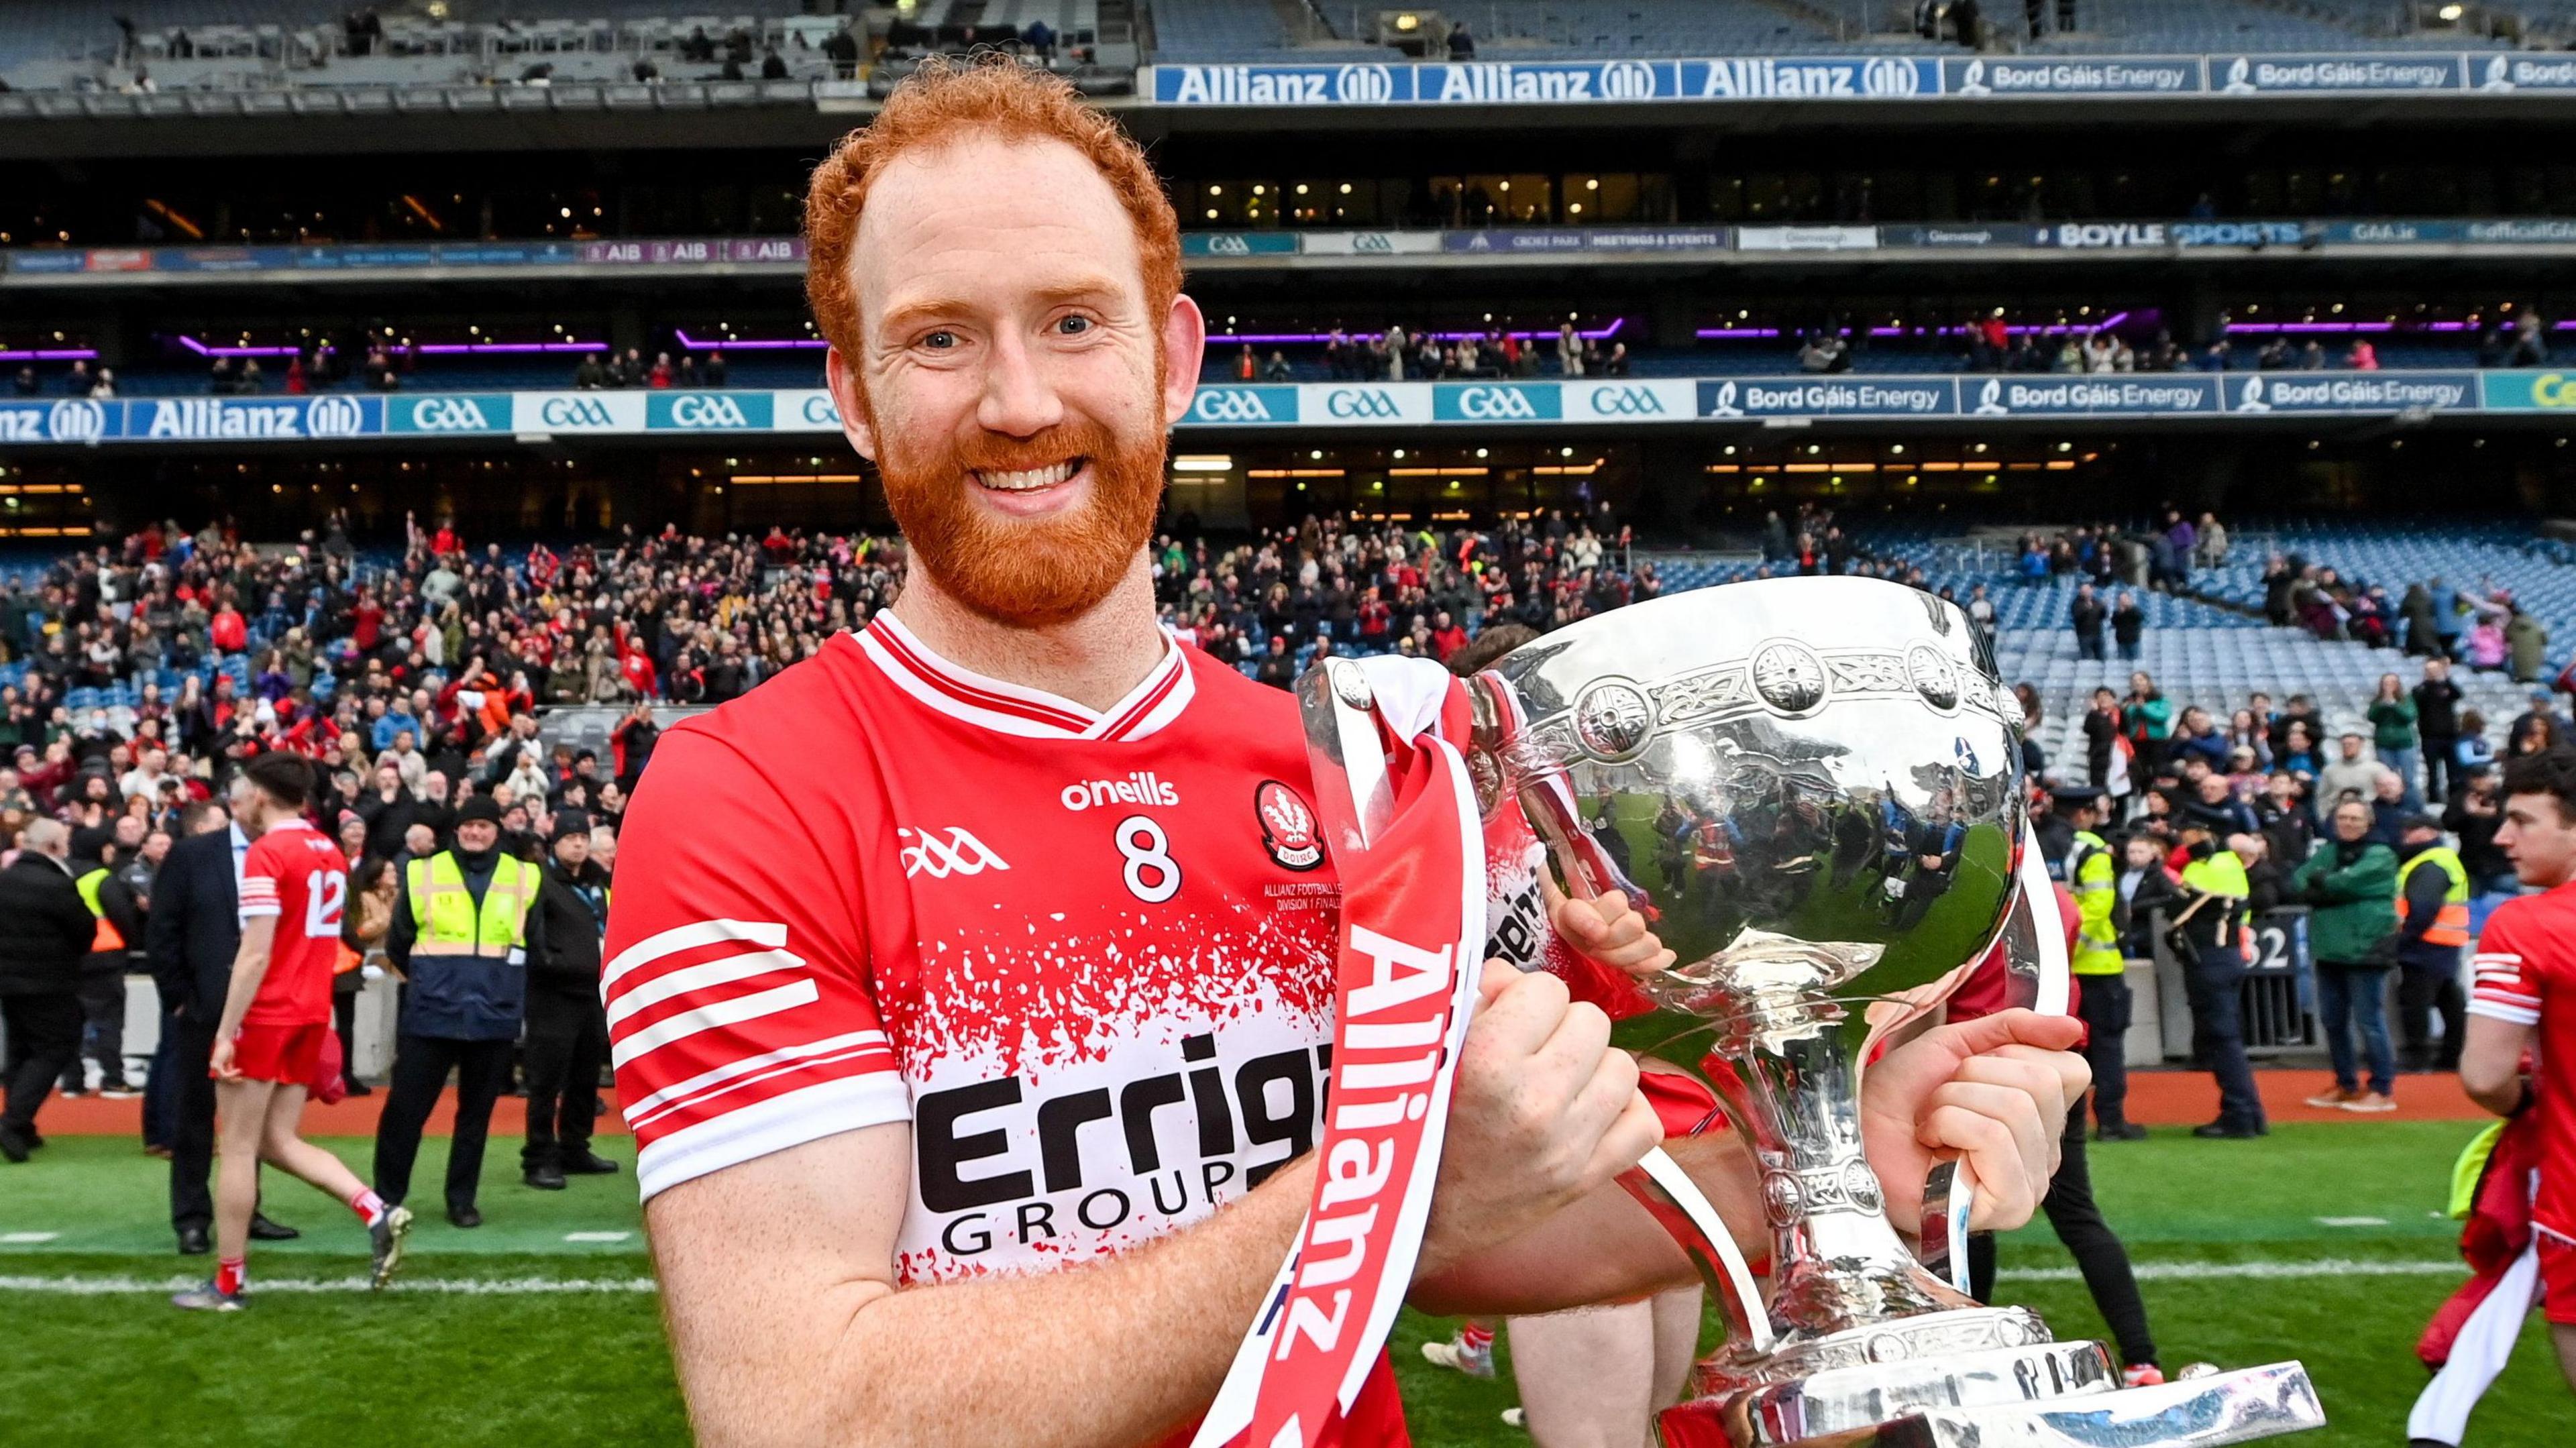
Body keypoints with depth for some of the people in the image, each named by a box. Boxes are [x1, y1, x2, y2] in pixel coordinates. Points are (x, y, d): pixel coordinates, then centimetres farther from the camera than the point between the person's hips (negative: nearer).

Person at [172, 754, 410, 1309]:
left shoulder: (266, 854, -13)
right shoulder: (329, 852, 12)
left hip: (267, 1014, -7)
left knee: (238, 1149, 4)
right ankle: (377, 1213, -3)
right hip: (312, 1013, 7)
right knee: (279, 1141, 13)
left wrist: (225, 1034, -16)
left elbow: (255, 956, -18)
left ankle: (228, 1284, 12)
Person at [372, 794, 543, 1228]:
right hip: (431, 1014, -1)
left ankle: (461, 1199, 20)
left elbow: (534, 945, 15)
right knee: (404, 1108, 1)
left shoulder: (523, 879, 6)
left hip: (494, 1017, 1)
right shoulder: (423, 873, 3)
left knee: (476, 1112, 9)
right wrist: (429, 979, 11)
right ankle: (387, 1196, 15)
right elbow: (398, 944, 10)